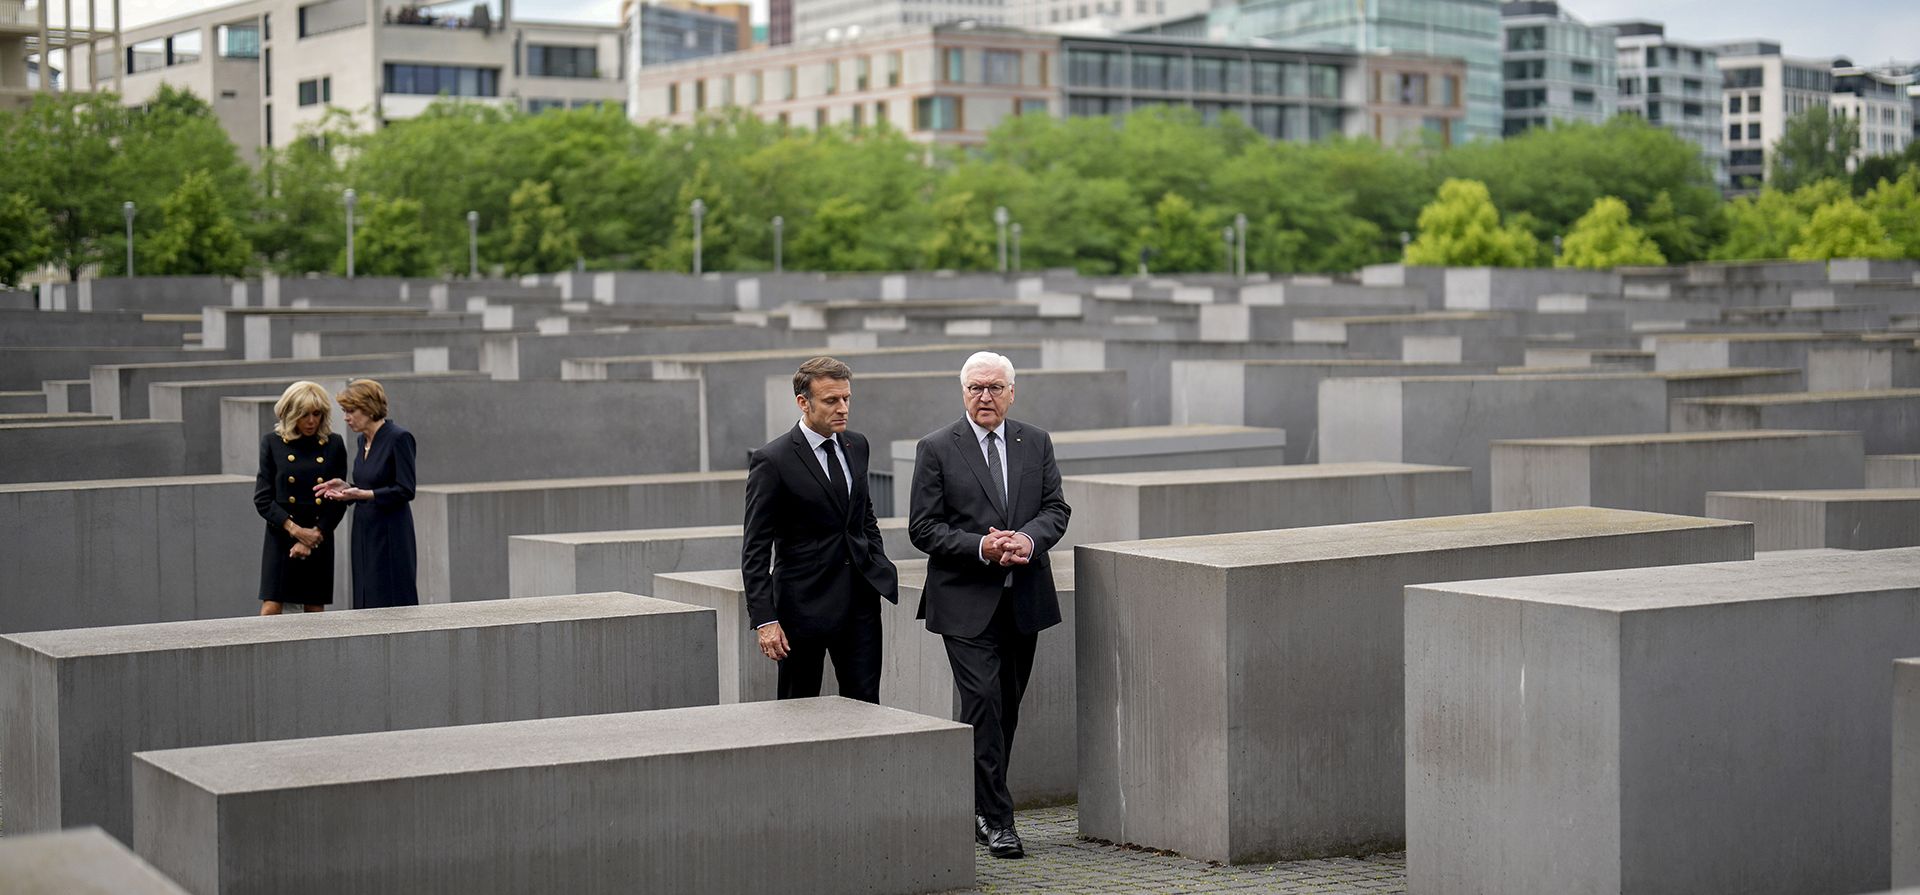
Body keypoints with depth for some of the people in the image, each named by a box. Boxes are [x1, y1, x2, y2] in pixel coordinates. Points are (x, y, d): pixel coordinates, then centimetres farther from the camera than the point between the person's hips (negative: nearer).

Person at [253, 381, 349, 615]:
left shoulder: (334, 445, 3)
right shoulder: (273, 443, 1)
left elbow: (339, 501, 3)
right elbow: (262, 499, -2)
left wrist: (313, 537, -7)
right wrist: (296, 530, -12)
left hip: (320, 540, 1)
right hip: (281, 537, -1)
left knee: (315, 609, 3)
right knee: (271, 608, -9)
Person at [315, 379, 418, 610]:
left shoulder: (398, 438, -13)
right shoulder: (364, 440, 12)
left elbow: (405, 491, -15)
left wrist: (362, 494, -21)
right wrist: (347, 488, 4)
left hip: (390, 537, -8)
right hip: (364, 533, 8)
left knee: (391, 603, -6)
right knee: (366, 602, 7)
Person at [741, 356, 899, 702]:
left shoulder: (856, 446, 8)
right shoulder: (772, 461, -12)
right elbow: (755, 550, -11)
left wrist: (881, 569, 12)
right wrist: (764, 620, -17)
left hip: (861, 599, 5)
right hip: (804, 605, -5)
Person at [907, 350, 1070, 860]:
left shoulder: (1037, 443, 9)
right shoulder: (936, 449, -2)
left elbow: (1056, 508, 6)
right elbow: (923, 527, -5)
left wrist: (1029, 538, -15)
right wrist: (981, 548, -18)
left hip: (1024, 600, 4)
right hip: (966, 602, -4)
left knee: (1008, 706, 10)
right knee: (983, 702, -12)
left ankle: (979, 805, 24)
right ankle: (996, 819, -7)